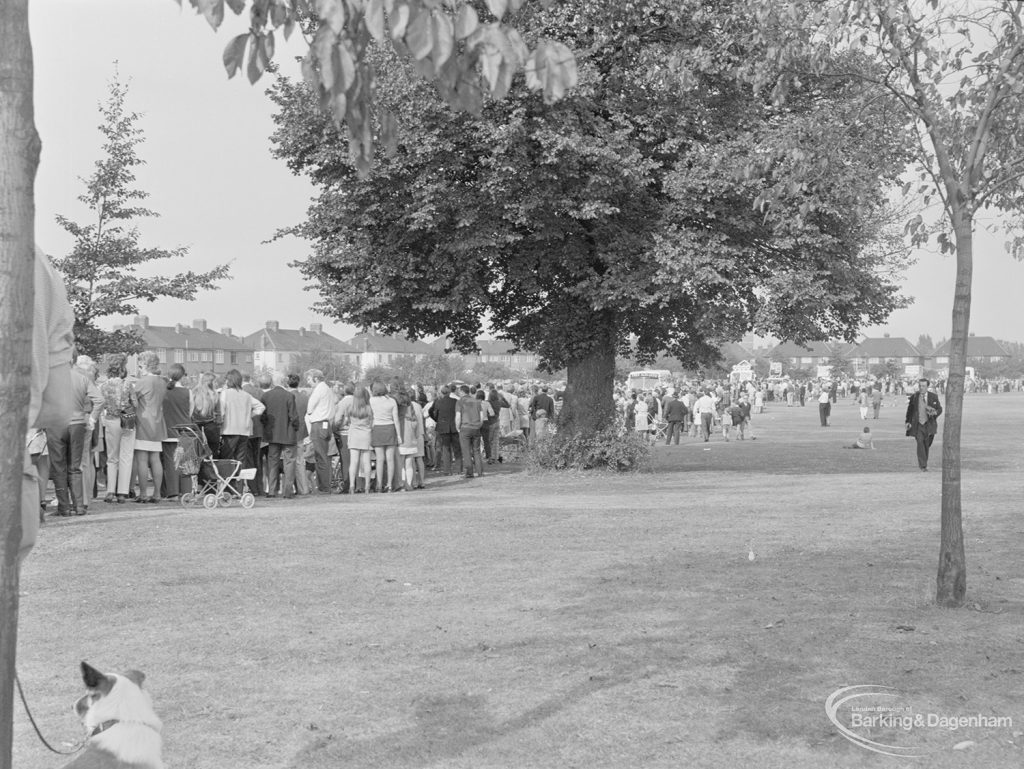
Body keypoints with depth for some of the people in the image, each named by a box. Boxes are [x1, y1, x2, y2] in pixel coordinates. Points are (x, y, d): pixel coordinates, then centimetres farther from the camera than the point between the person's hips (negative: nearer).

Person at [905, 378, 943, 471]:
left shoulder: (933, 396, 3)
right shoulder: (914, 397, 4)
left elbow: (940, 409, 6)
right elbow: (910, 410, 12)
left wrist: (935, 413, -17)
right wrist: (908, 421, 3)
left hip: (929, 424, 1)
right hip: (918, 424, -1)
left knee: (926, 444, 8)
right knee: (920, 443, -15)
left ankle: (923, 462, 31)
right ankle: (923, 465, -16)